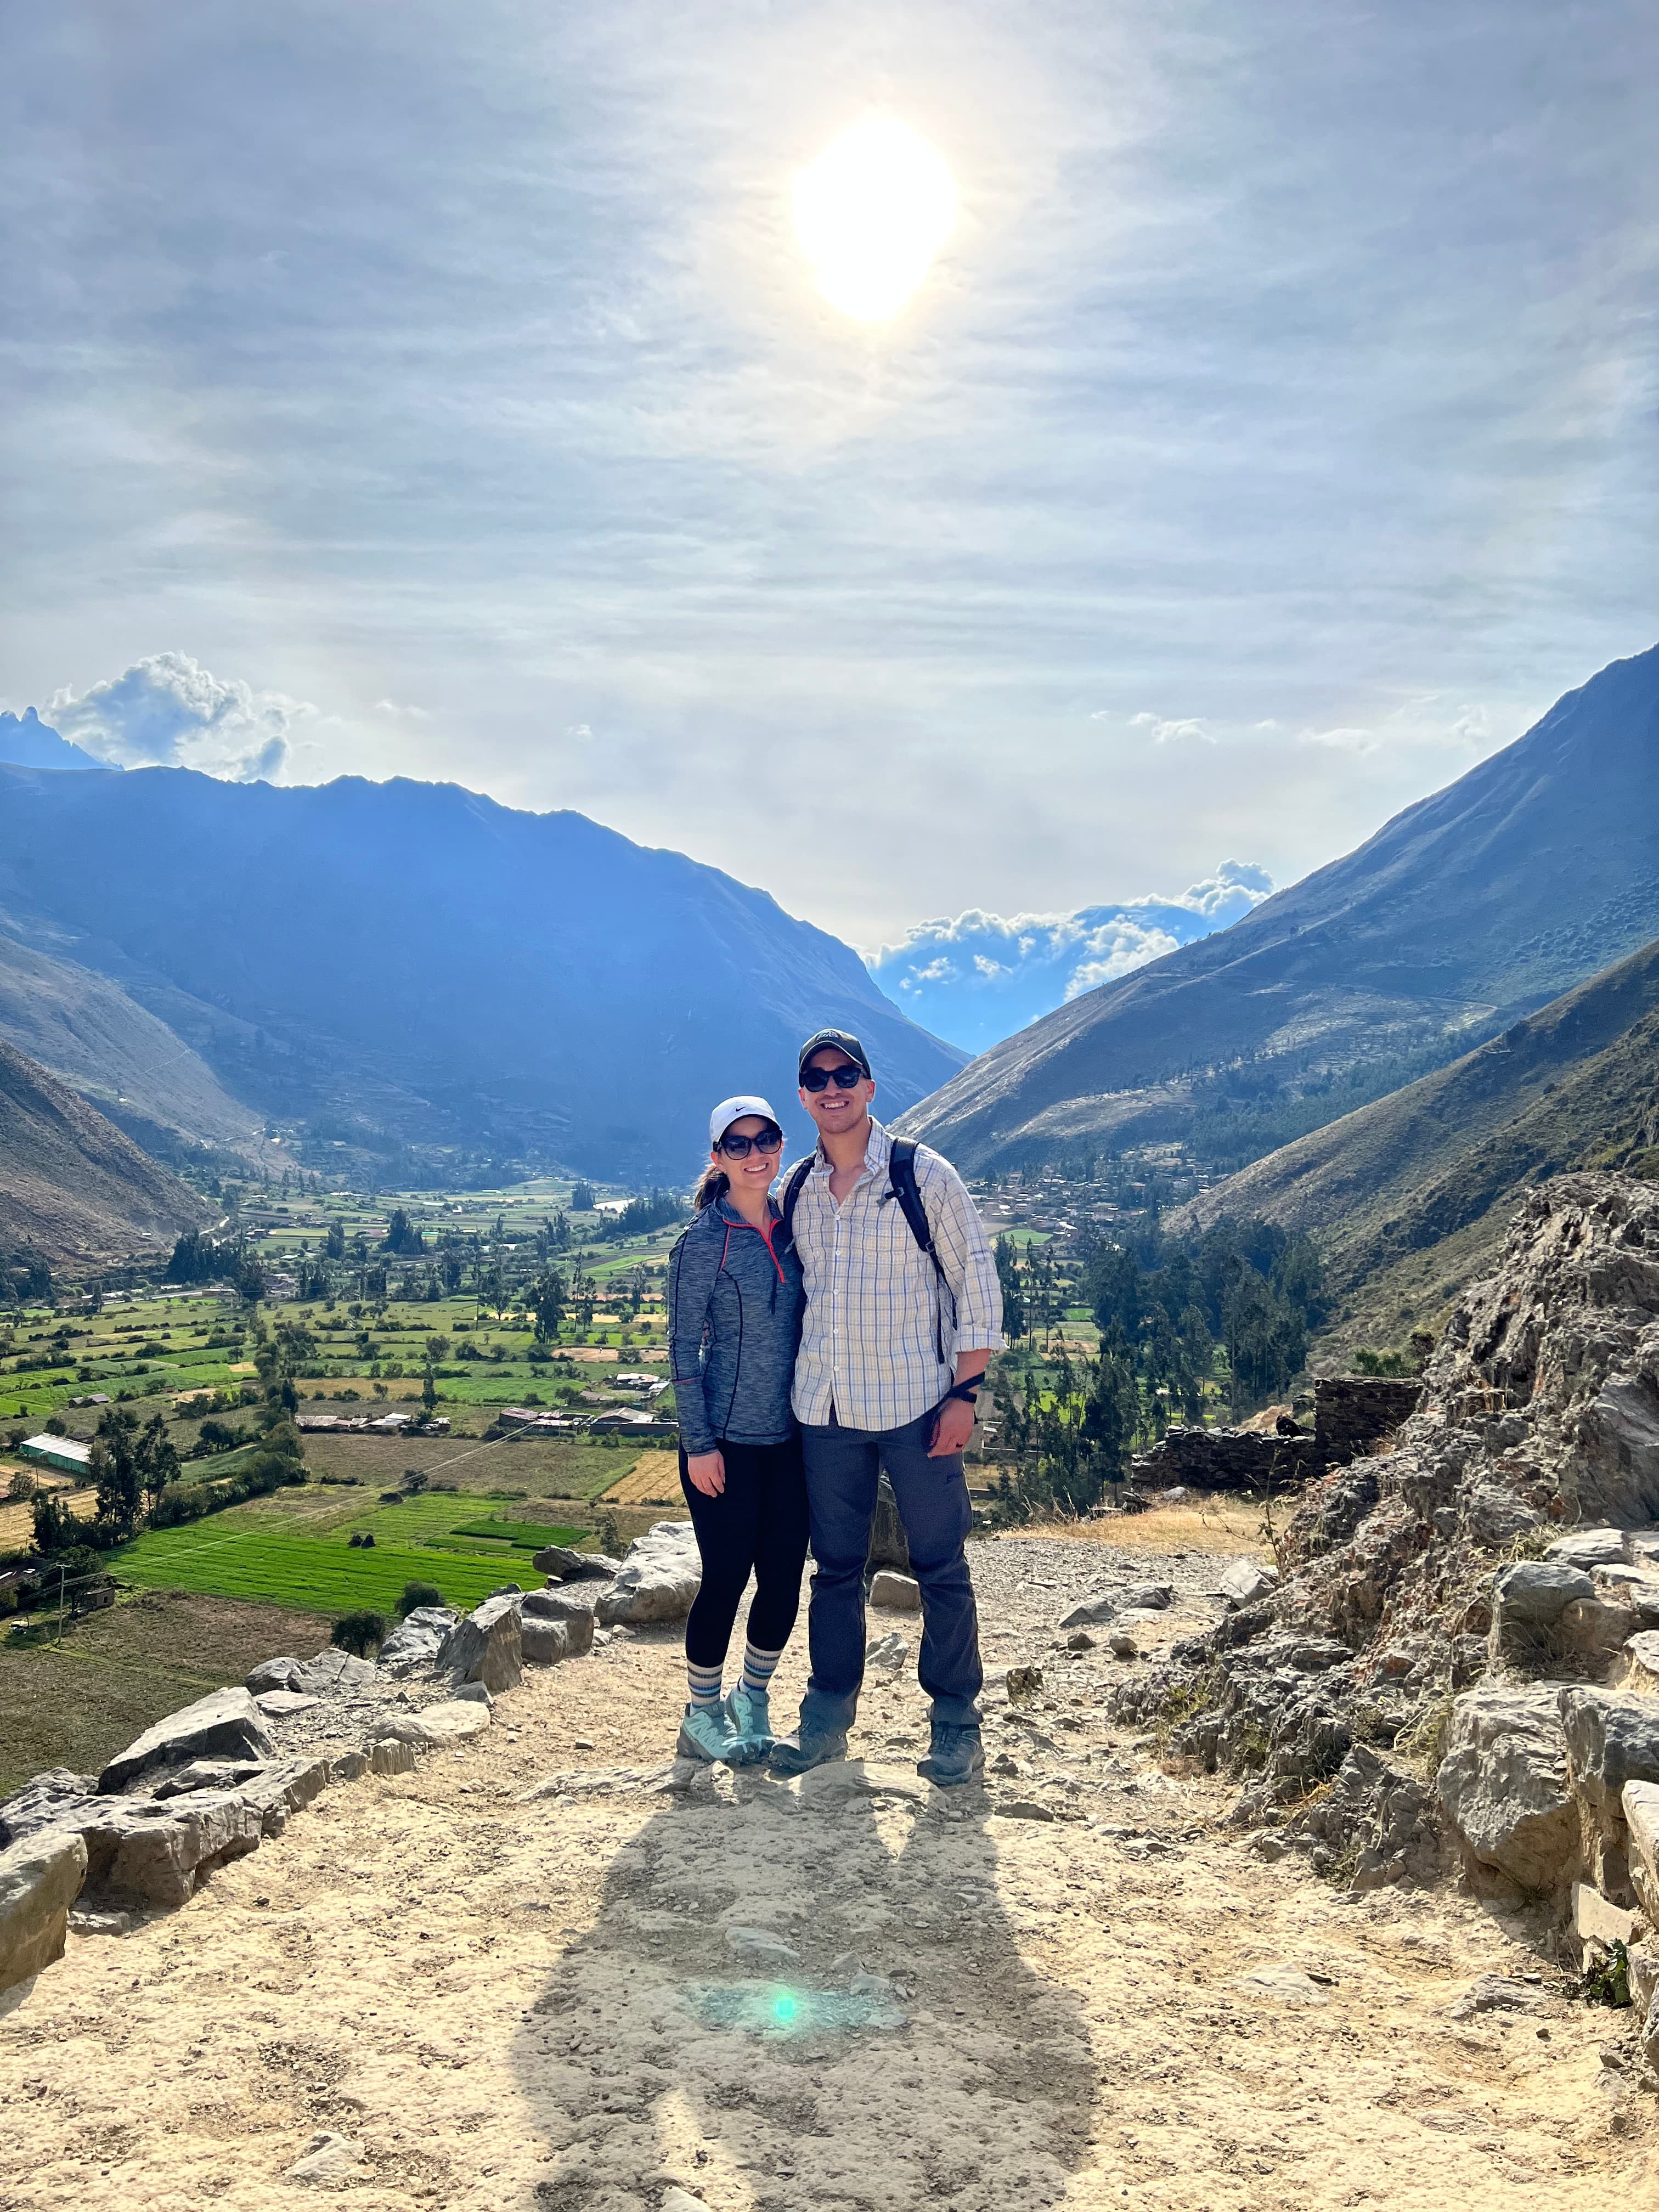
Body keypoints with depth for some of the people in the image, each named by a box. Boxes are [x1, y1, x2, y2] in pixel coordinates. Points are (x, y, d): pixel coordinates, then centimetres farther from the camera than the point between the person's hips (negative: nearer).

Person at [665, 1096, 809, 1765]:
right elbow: (684, 1349, -10)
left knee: (784, 1578, 8)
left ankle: (752, 1702, 29)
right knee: (726, 1578, 1)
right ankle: (702, 1716, 21)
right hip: (728, 1440, -5)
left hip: (790, 1435, 5)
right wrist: (699, 1445, -12)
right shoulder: (703, 1243, -10)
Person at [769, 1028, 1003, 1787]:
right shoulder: (795, 1189, 7)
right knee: (835, 1567, 13)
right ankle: (826, 1717, 25)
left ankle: (956, 1722, 18)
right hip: (825, 1410, 4)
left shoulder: (924, 1175, -5)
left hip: (915, 1404, -3)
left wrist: (965, 1392, -8)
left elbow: (977, 1280, -4)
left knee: (940, 1568, 4)